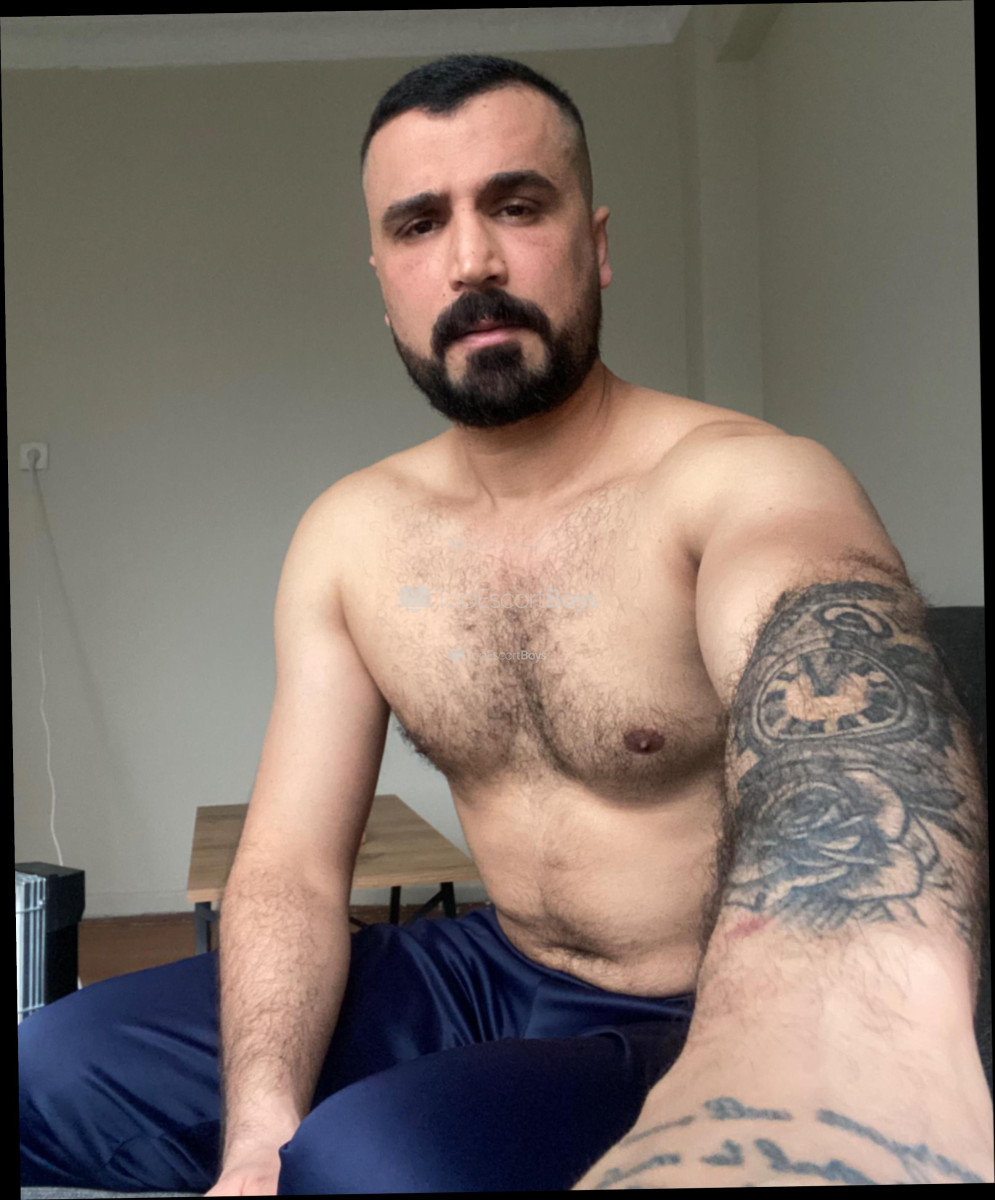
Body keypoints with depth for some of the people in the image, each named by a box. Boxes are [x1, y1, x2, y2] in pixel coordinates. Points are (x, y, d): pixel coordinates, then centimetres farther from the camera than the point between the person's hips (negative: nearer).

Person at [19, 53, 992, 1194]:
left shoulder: (756, 484, -18)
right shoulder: (345, 536, -1)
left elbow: (853, 748, -39)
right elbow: (291, 861, -4)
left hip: (730, 1037, -4)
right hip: (487, 977, 5)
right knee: (54, 1067, -3)